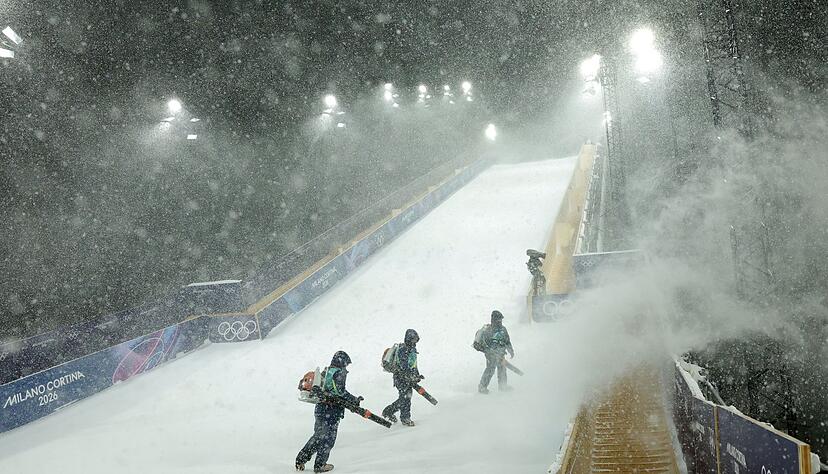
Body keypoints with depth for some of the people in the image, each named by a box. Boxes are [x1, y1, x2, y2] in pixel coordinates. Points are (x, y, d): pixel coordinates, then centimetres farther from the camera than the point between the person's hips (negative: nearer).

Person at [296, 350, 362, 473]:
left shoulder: (325, 371, 12)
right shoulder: (340, 372, -10)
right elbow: (340, 391, -19)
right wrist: (355, 400, -11)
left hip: (320, 407, 8)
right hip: (332, 410, -7)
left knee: (318, 435, 19)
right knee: (329, 438, 5)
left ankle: (300, 459, 19)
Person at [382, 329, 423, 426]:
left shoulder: (412, 349, 11)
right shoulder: (402, 350, -20)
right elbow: (404, 368, -24)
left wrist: (417, 375, 16)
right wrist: (415, 377, -26)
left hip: (409, 378, 9)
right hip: (400, 377, -9)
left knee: (405, 397, 10)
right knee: (405, 397, -8)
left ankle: (388, 411, 25)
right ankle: (405, 418, 6)